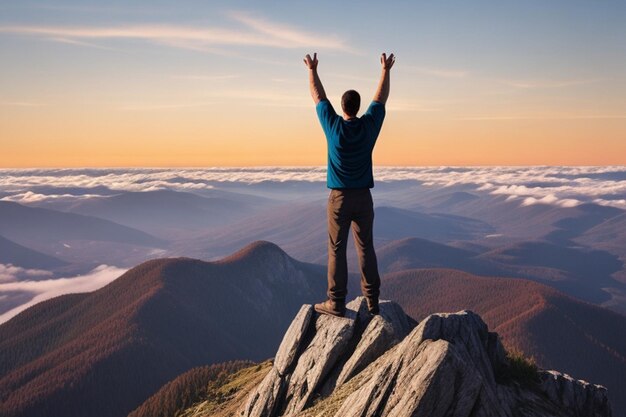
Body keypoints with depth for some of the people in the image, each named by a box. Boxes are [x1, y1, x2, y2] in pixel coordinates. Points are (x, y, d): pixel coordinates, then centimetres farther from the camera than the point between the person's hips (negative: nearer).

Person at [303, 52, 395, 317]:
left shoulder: (333, 126, -8)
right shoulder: (369, 126, -4)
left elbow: (318, 96, 7)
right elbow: (381, 98, 13)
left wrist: (312, 70, 21)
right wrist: (386, 71, 25)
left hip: (339, 198, -2)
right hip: (363, 198, 2)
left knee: (337, 250, 0)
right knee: (366, 248, 6)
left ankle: (336, 303, 0)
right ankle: (372, 301, 9)